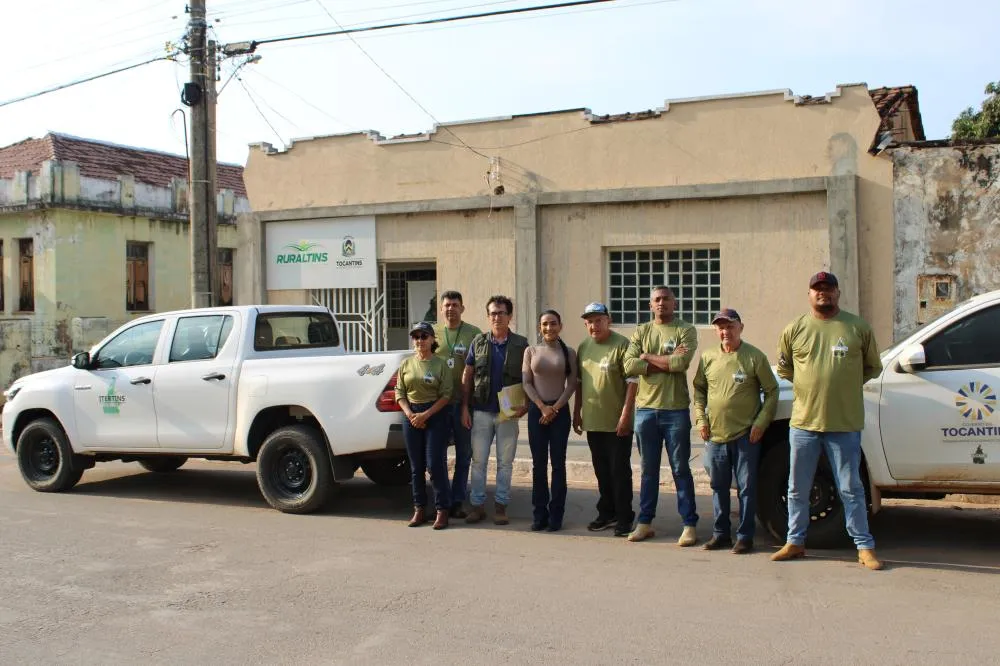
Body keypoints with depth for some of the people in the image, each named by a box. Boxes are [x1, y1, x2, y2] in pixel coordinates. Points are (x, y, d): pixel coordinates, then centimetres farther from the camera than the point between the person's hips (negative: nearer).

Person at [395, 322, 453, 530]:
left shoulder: (440, 364, -2)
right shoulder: (406, 364, 10)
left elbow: (446, 395, -7)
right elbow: (399, 393, 9)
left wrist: (425, 415, -14)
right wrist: (410, 414, -6)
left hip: (436, 415, -4)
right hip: (411, 416, 4)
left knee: (435, 464, -8)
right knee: (416, 466, 8)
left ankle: (442, 510, 0)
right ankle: (419, 509, 16)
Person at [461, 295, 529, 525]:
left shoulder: (521, 344, 1)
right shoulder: (479, 342, 5)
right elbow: (467, 377, 6)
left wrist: (525, 405, -10)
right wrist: (465, 408, 0)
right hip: (481, 411, 1)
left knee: (505, 462, 6)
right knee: (478, 461, 5)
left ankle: (500, 506, 15)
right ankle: (477, 505, 14)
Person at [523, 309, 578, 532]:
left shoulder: (568, 353, 3)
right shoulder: (531, 351, 6)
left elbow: (572, 384, 0)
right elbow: (526, 382, 2)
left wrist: (555, 408, -9)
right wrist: (542, 407, -7)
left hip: (560, 411, -1)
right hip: (537, 410, 1)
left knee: (558, 463, 0)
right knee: (538, 464, 3)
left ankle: (556, 515, 6)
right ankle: (539, 514, 9)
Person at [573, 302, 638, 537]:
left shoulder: (621, 344, -11)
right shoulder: (583, 347, 10)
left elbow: (632, 381, -14)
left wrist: (625, 414, -18)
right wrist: (577, 412, 15)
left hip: (617, 423, -6)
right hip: (593, 421, 6)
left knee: (620, 471, 0)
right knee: (602, 472, 15)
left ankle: (624, 518, 9)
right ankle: (606, 513, 27)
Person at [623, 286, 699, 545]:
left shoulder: (685, 330, -1)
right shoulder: (641, 332, 9)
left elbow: (681, 363, -19)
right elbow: (629, 365, -6)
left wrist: (648, 356, -7)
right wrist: (666, 363, -11)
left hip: (676, 410, -3)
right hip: (645, 409, 4)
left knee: (681, 469, 2)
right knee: (648, 470, 12)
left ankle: (689, 525, 9)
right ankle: (645, 522, 20)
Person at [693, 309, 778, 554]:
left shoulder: (755, 357, -5)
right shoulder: (708, 357, 5)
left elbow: (771, 391, -2)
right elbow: (699, 389, 15)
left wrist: (761, 423, -8)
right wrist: (700, 418, 3)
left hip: (745, 435, -4)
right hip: (715, 434, 4)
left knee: (746, 488, 2)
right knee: (719, 487, 12)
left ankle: (745, 536, 12)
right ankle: (721, 533, 23)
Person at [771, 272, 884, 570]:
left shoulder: (858, 327, 2)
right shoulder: (794, 329, 5)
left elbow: (873, 367, 11)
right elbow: (783, 368, 16)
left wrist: (846, 385, 5)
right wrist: (810, 384, 10)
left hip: (845, 424, -2)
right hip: (804, 422, 2)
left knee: (851, 489, 3)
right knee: (797, 489, 10)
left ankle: (865, 547, 13)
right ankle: (795, 542, 22)